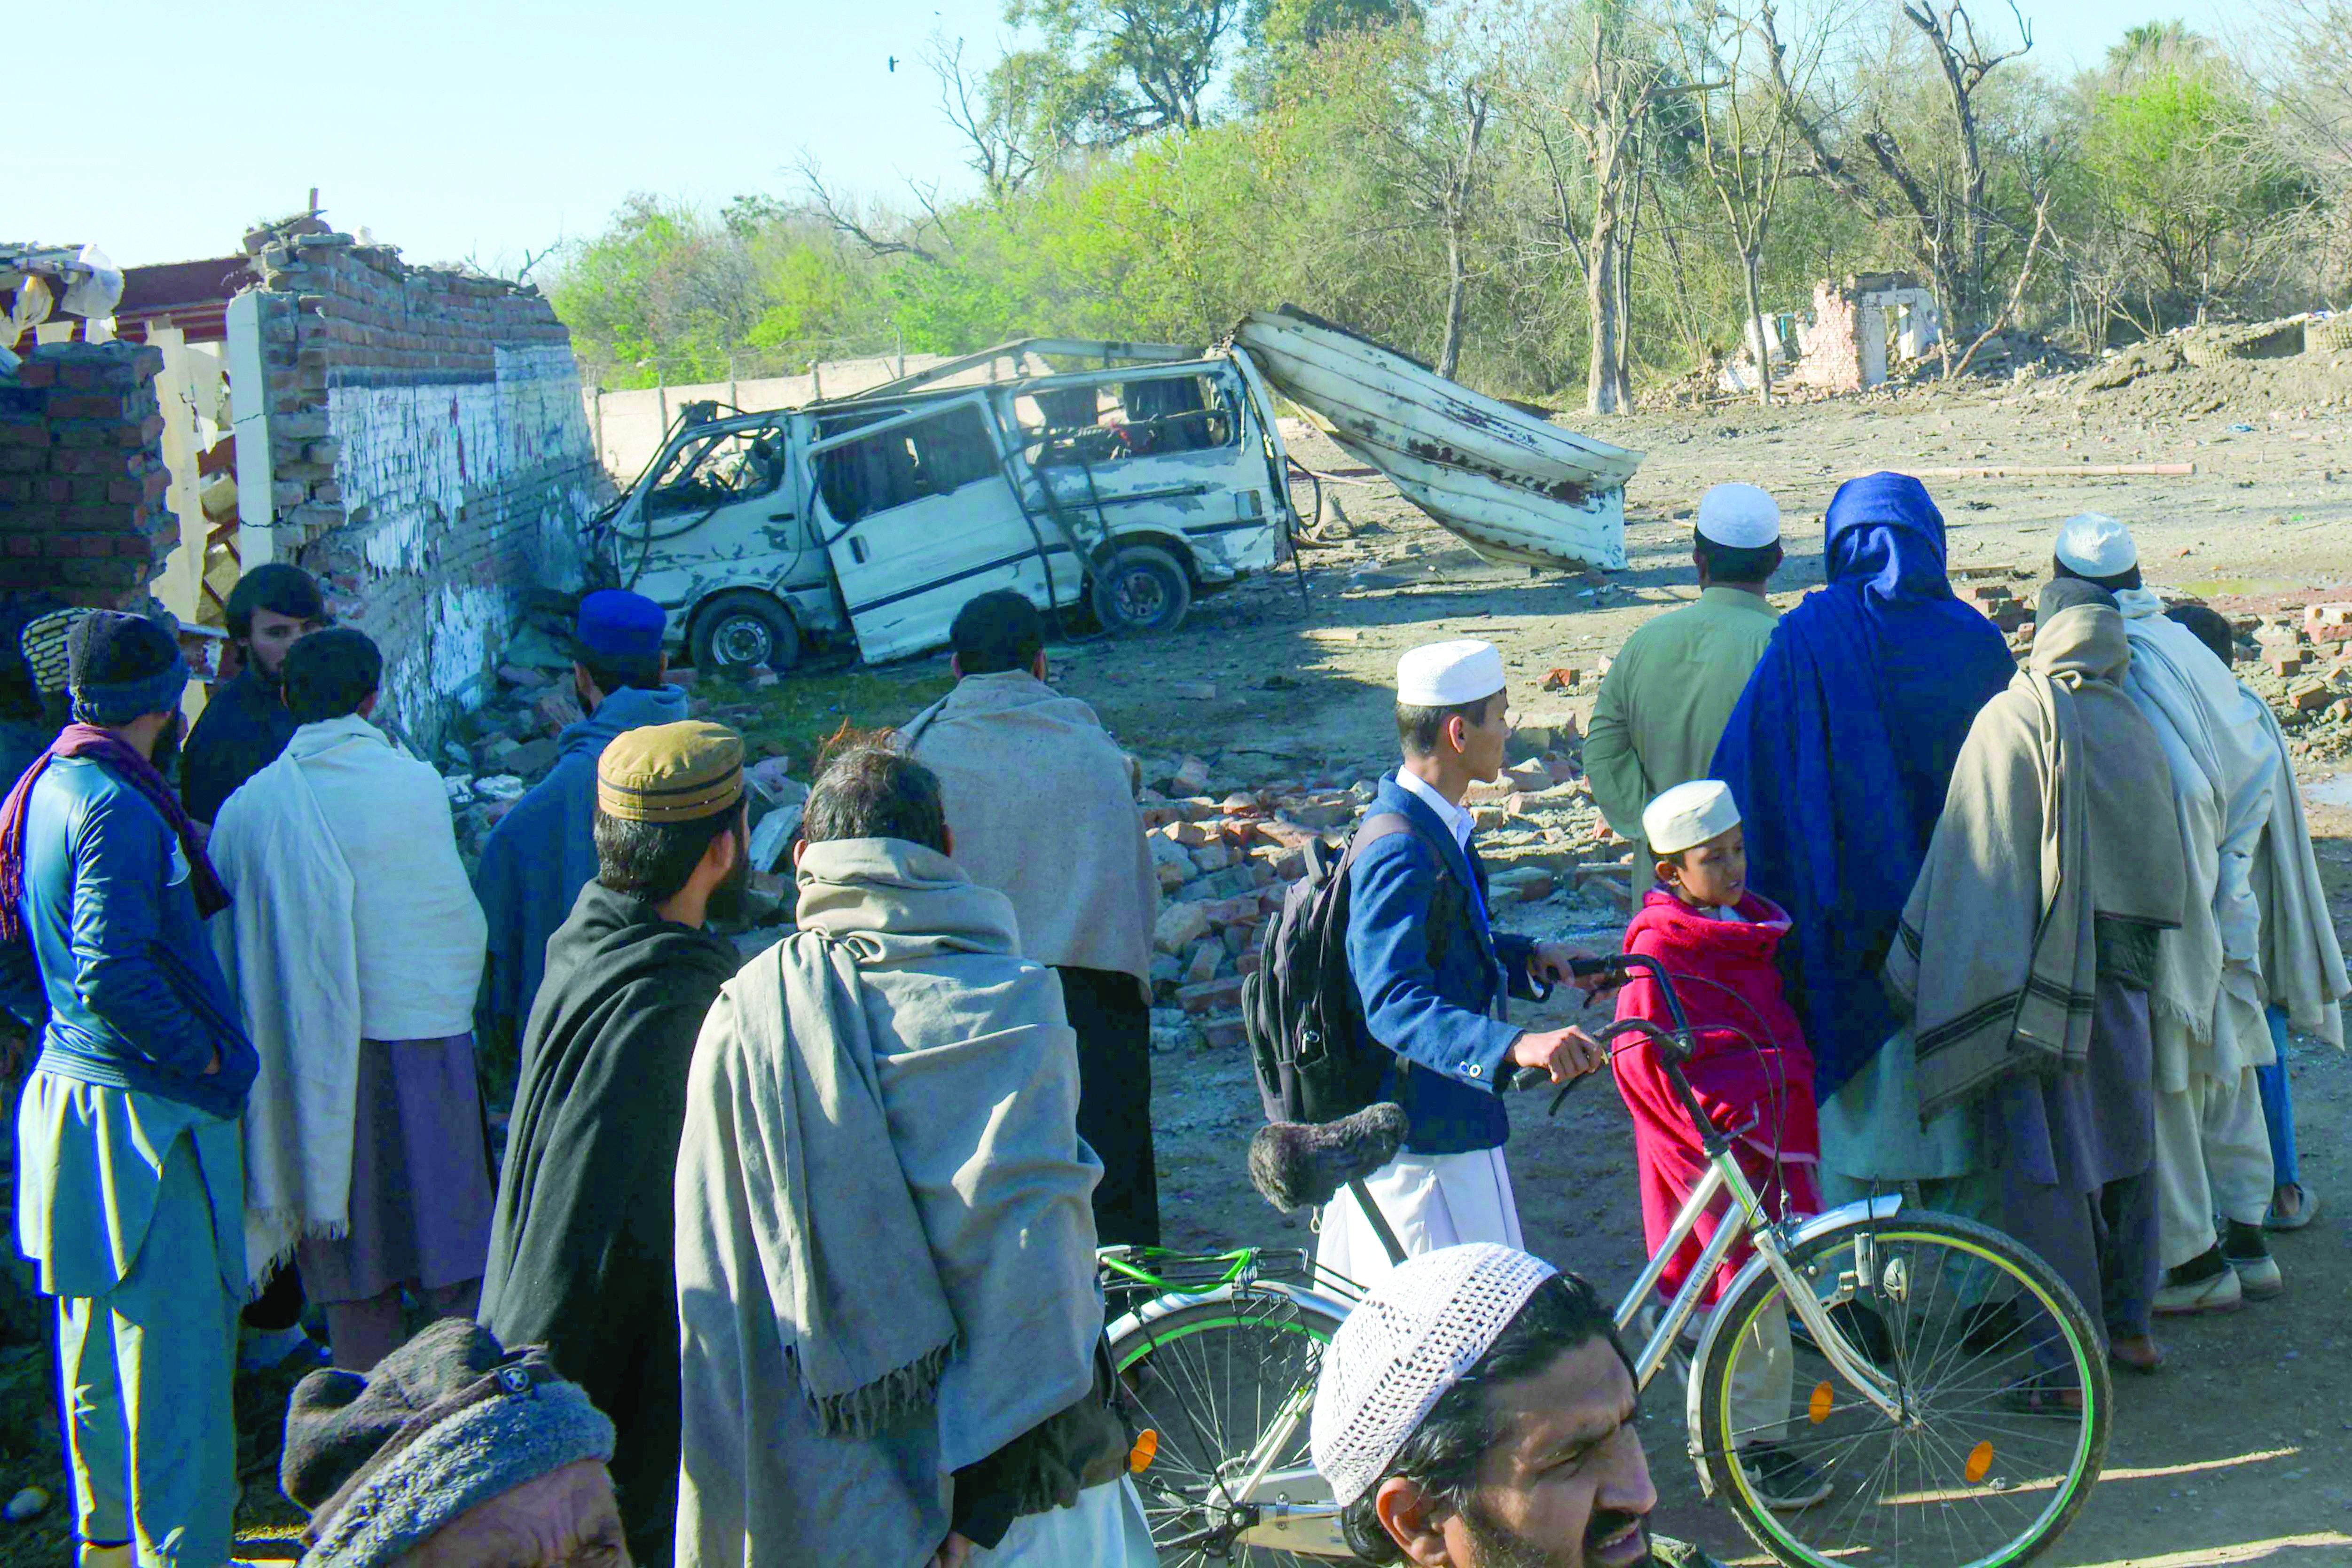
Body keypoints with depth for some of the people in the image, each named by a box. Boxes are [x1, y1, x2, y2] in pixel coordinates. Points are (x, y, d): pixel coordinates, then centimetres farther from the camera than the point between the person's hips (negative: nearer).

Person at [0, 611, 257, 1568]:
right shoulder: (117, 807, -20)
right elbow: (112, 973, -28)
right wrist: (202, 1054, -16)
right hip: (145, 1109, -10)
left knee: (97, 1334, 21)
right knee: (176, 1341, -3)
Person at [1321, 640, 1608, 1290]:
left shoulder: (1430, 825, 10)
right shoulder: (1400, 851, -23)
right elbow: (1394, 1004, -32)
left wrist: (1530, 957, 9)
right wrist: (1517, 1045, -44)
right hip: (1422, 1139, -10)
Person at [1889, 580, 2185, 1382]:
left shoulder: (2011, 721, -12)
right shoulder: (2137, 731, 5)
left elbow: (1974, 864, -14)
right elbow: (2167, 870, 11)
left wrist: (1917, 971, -8)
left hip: (2038, 982, -6)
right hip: (2123, 977, 6)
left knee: (2046, 1166, -1)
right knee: (2124, 1137, 18)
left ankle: (2069, 1366, 1)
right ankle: (2130, 1325, 30)